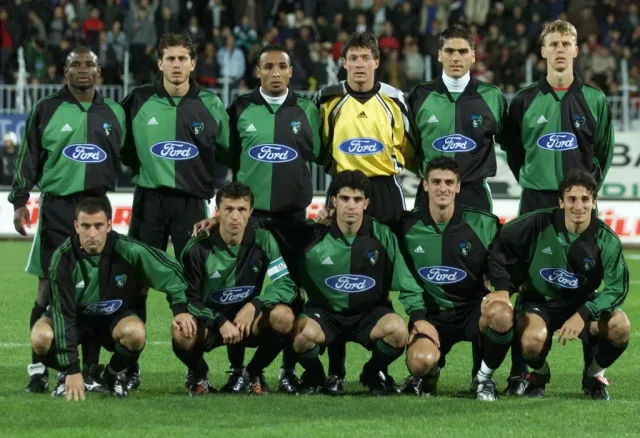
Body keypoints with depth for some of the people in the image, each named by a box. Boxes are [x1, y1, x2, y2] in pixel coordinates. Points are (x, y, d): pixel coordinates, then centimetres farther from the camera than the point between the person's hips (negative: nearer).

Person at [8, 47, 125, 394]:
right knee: (49, 289, -5)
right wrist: (19, 202, 0)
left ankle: (91, 371, 6)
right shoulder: (47, 110, 7)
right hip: (57, 208, -2)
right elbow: (29, 158, 7)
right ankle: (38, 370, 2)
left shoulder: (114, 113, 14)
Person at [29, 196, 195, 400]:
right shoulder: (63, 258, -25)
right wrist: (71, 370, -30)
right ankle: (66, 375, 1)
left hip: (115, 318, 0)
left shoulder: (128, 251, -23)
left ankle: (115, 374, -1)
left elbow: (171, 271, -8)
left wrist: (180, 310, -18)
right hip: (75, 318, 0)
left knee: (135, 332, -35)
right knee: (41, 337, -33)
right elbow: (62, 313, -26)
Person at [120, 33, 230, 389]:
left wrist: (209, 180, 4)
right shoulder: (139, 101, 3)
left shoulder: (210, 105, 4)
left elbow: (230, 151, 12)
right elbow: (122, 147, 14)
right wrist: (141, 168, 8)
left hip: (192, 201, 0)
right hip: (149, 199, 0)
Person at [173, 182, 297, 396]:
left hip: (248, 322, 2)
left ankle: (254, 373, 0)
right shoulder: (198, 248, -12)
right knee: (182, 334, -37)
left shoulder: (263, 241, -6)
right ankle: (198, 374, 2)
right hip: (208, 322, -2)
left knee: (283, 316, -29)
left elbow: (286, 285, -9)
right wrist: (220, 322, -26)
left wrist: (254, 305, -25)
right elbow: (187, 298, -12)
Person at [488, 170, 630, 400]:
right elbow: (499, 243, -6)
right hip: (539, 300, -2)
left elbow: (618, 287, -16)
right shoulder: (540, 223, -16)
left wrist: (583, 314, -29)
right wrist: (501, 287, -12)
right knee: (533, 341, -36)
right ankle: (540, 373, 6)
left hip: (582, 302, 2)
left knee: (620, 326, -28)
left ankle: (594, 375, 6)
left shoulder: (606, 240, -13)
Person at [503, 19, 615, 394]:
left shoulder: (595, 100, 5)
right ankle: (520, 371, 3)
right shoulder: (526, 101, 5)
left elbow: (605, 149, 11)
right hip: (536, 202, 0)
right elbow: (513, 149, 14)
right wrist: (529, 181, 10)